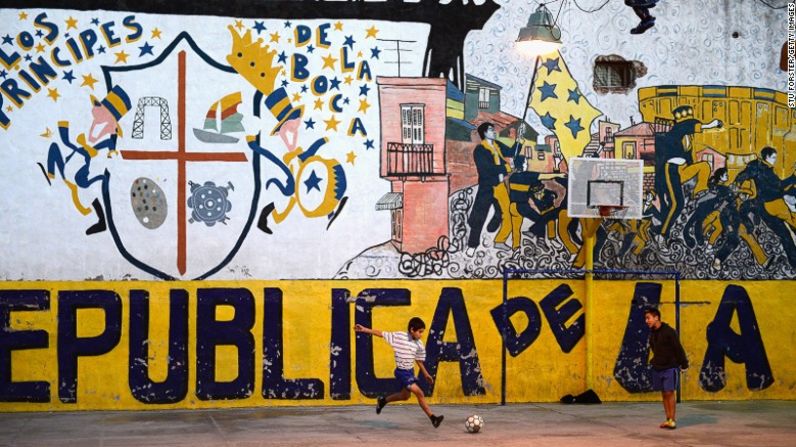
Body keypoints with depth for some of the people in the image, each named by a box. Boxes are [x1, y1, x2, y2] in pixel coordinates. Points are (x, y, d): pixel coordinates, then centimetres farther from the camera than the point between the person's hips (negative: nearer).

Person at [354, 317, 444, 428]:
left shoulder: (419, 345, 1)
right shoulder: (398, 336, -15)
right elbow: (381, 334, -11)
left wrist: (425, 374, 17)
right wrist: (364, 330, -16)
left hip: (410, 371, 7)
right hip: (402, 372, -7)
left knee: (405, 395, 22)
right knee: (419, 393, -15)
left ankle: (383, 400, 45)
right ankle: (432, 417, -9)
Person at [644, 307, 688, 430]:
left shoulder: (669, 331, -14)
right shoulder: (652, 333, 7)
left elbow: (678, 349, -12)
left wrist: (684, 364, -10)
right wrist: (654, 361, 16)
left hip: (669, 367, -7)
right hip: (657, 368, 7)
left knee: (669, 393, -8)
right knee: (664, 393, 7)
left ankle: (672, 420, -4)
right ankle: (668, 419, 11)